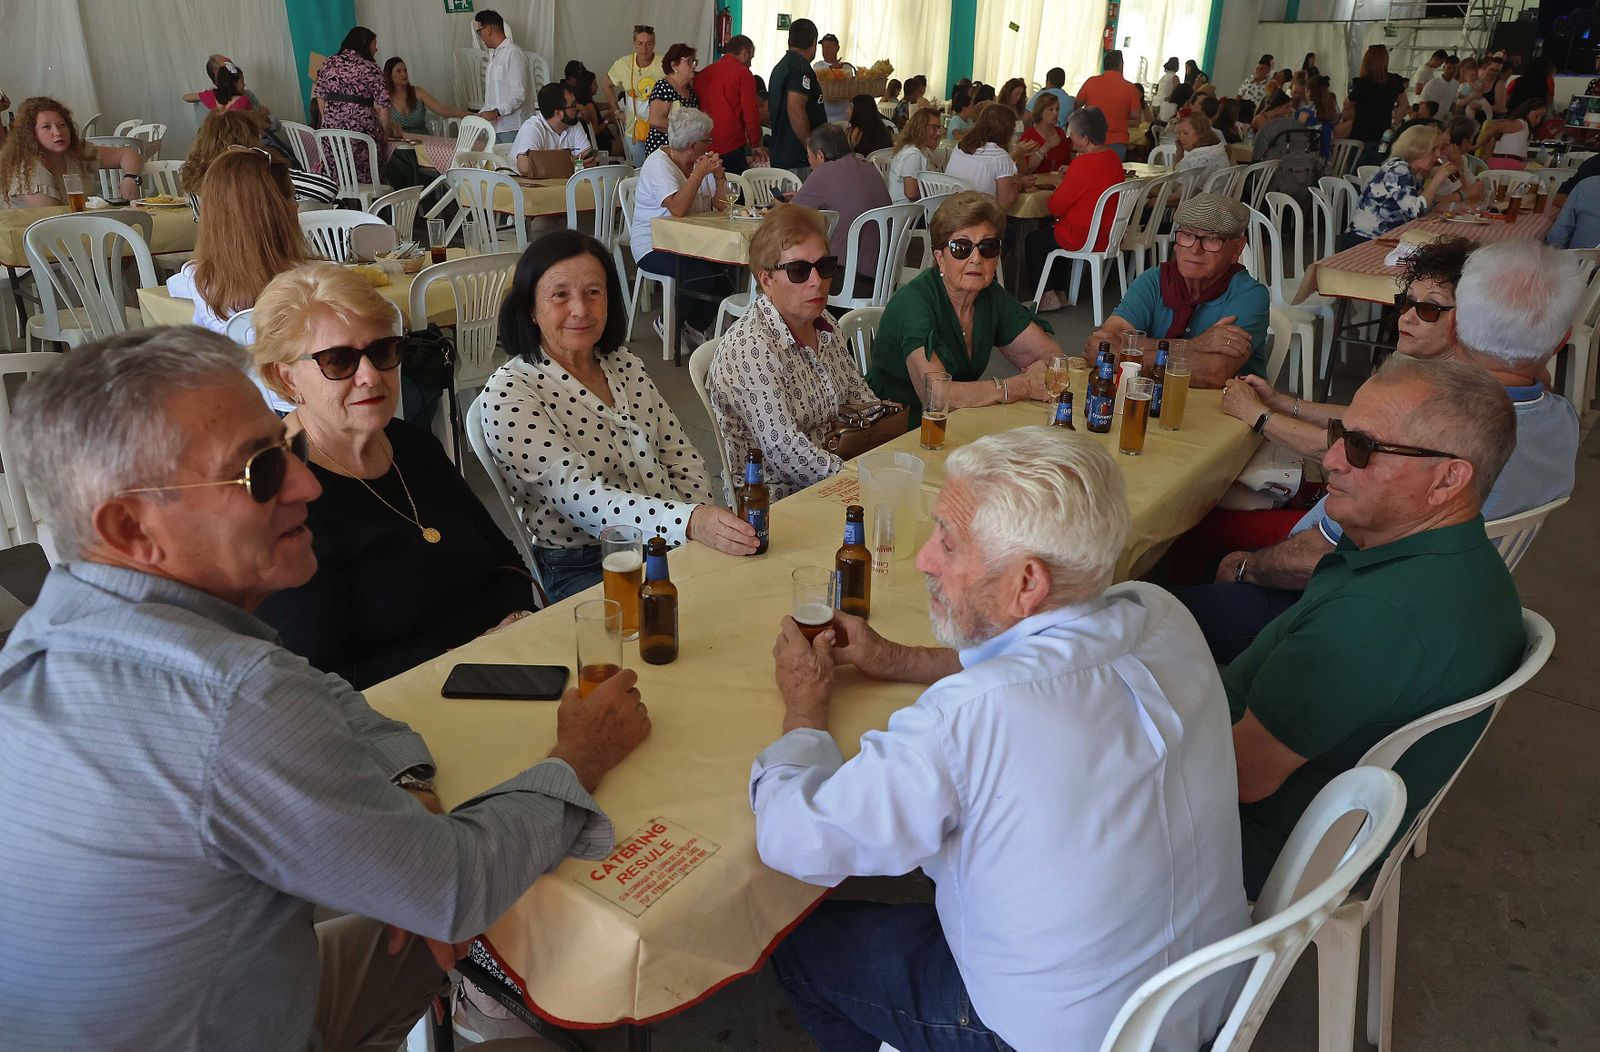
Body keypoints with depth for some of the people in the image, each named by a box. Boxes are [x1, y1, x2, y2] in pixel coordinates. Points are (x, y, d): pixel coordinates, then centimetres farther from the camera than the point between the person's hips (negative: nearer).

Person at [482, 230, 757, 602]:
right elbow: (578, 494, -23)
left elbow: (682, 458, 12)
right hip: (581, 570, -6)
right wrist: (690, 521, -38)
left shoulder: (626, 366, 10)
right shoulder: (507, 393, -11)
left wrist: (705, 523, -8)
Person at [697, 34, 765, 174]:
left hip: (703, 147, 6)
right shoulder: (743, 73, -3)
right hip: (731, 148, -6)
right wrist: (755, 144, 5)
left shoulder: (703, 73, 13)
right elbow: (750, 113, -5)